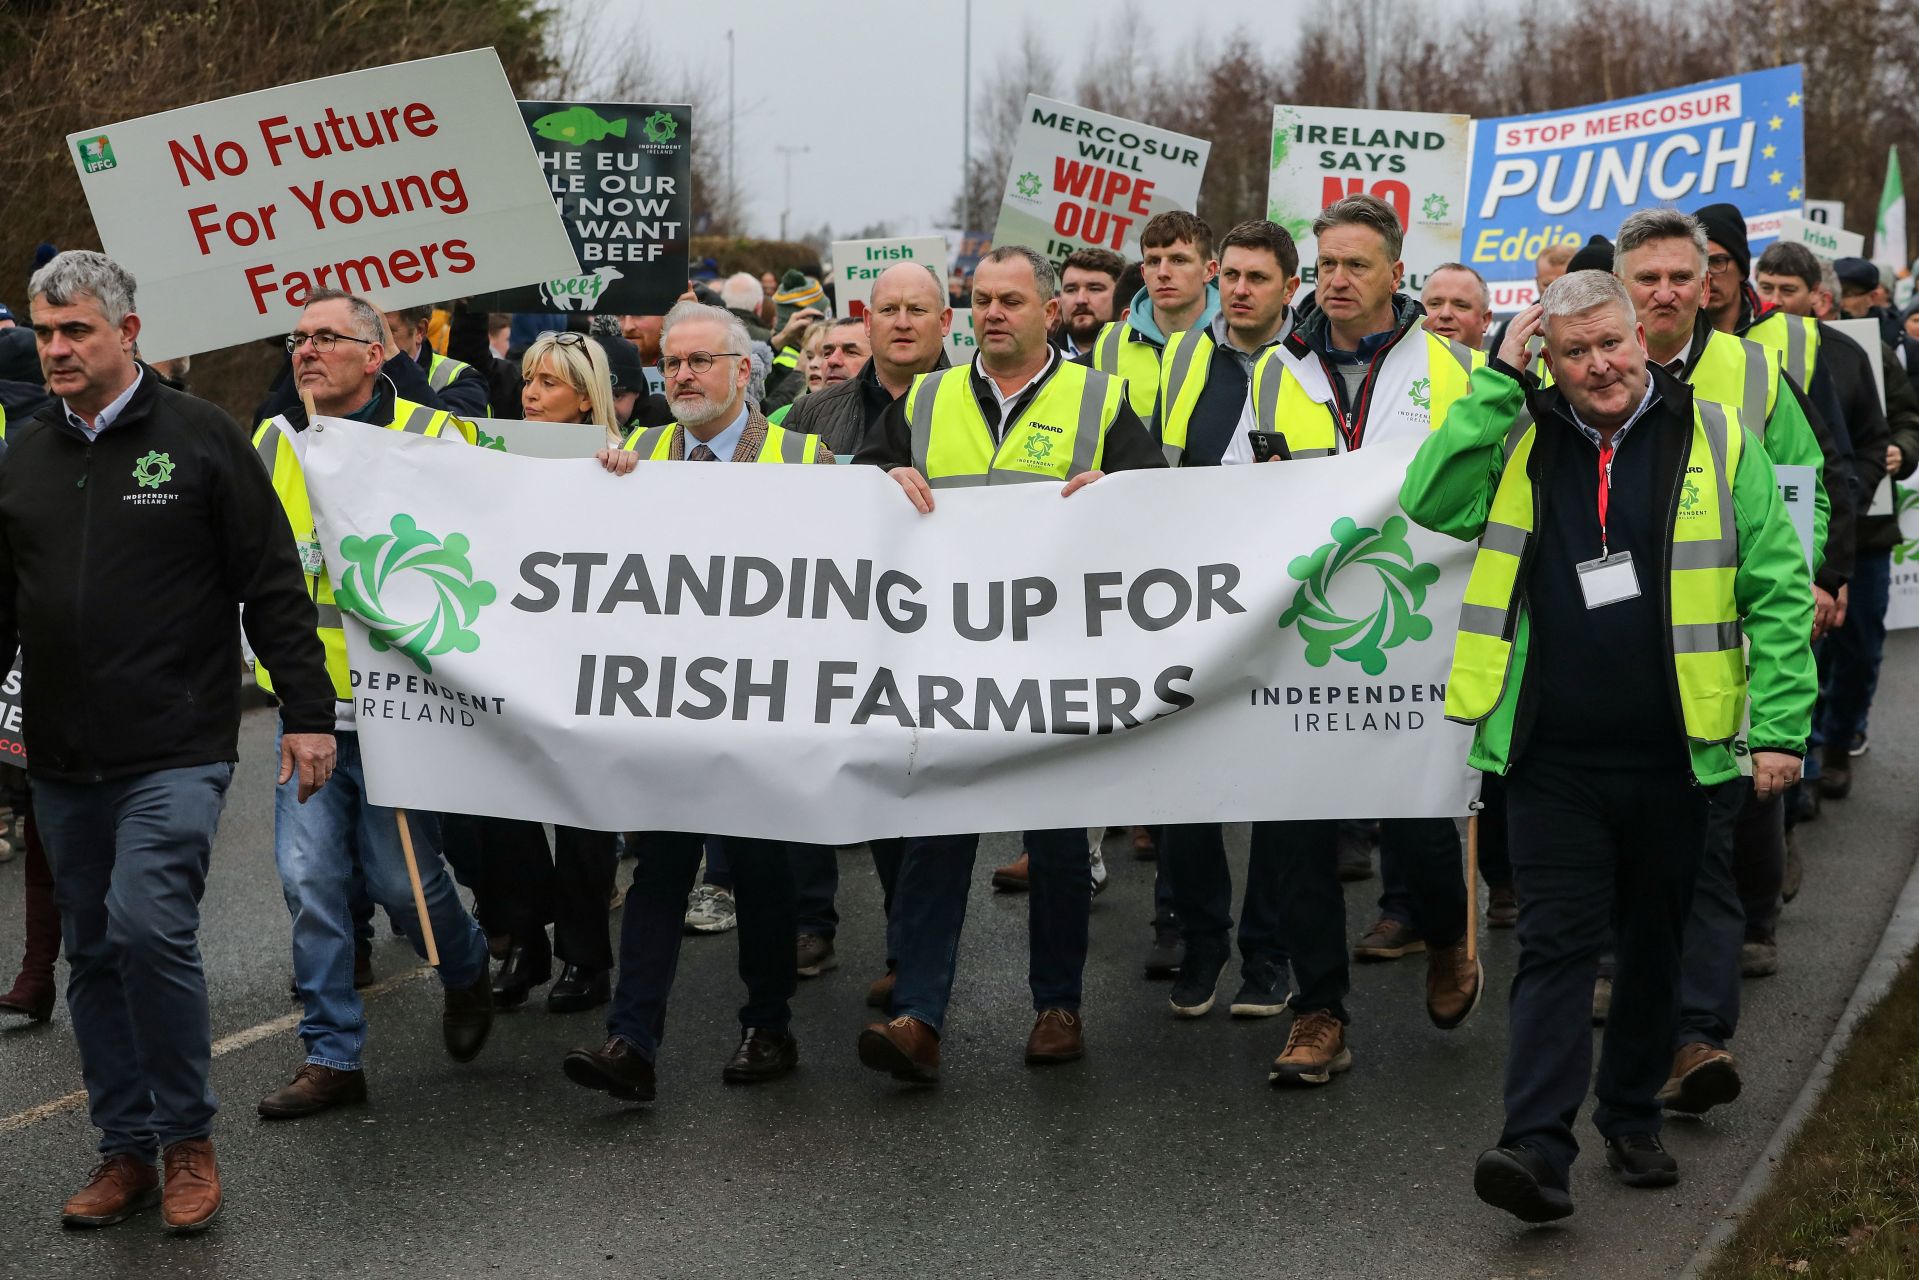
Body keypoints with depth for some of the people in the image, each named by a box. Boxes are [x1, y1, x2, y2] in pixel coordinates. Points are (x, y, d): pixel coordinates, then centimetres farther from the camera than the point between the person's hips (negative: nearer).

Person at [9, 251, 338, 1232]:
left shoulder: (200, 439, -3)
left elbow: (273, 588, -3)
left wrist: (307, 712, -6)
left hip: (176, 753, -5)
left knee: (150, 926, -17)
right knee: (94, 953, 10)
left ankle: (188, 1140, 0)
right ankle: (126, 1150, 21)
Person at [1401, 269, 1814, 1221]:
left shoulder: (1715, 438, 1)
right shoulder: (1520, 440, 6)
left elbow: (1779, 592, 1)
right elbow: (1430, 502, -11)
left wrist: (1780, 725, -6)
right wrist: (1497, 380, -9)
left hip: (1672, 754, 0)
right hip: (1553, 758, 0)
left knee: (1654, 945, 14)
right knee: (1555, 945, -5)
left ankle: (1632, 1120, 29)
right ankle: (1539, 1148, -11)